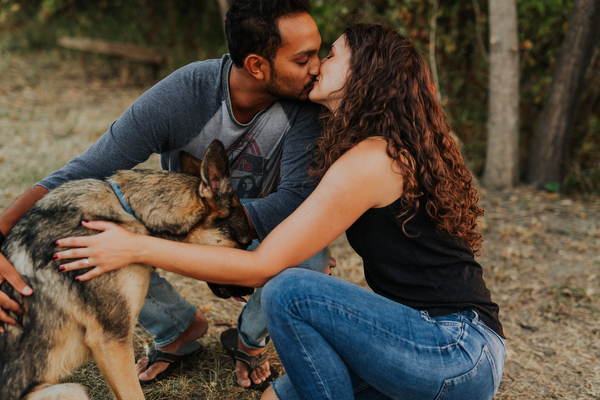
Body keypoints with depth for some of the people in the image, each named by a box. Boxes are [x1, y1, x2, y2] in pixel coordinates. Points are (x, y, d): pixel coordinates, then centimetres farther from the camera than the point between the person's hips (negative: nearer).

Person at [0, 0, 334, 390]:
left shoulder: (306, 102, -27)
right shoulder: (180, 95, -29)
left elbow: (297, 197, -35)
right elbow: (80, 175, -30)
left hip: (264, 227, 0)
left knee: (308, 257, -34)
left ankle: (252, 335, 4)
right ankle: (183, 326, 8)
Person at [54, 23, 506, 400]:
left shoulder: (368, 161, -18)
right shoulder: (394, 150, 11)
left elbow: (263, 267, -18)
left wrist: (137, 247, -15)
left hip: (461, 354, -9)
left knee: (290, 291, -22)